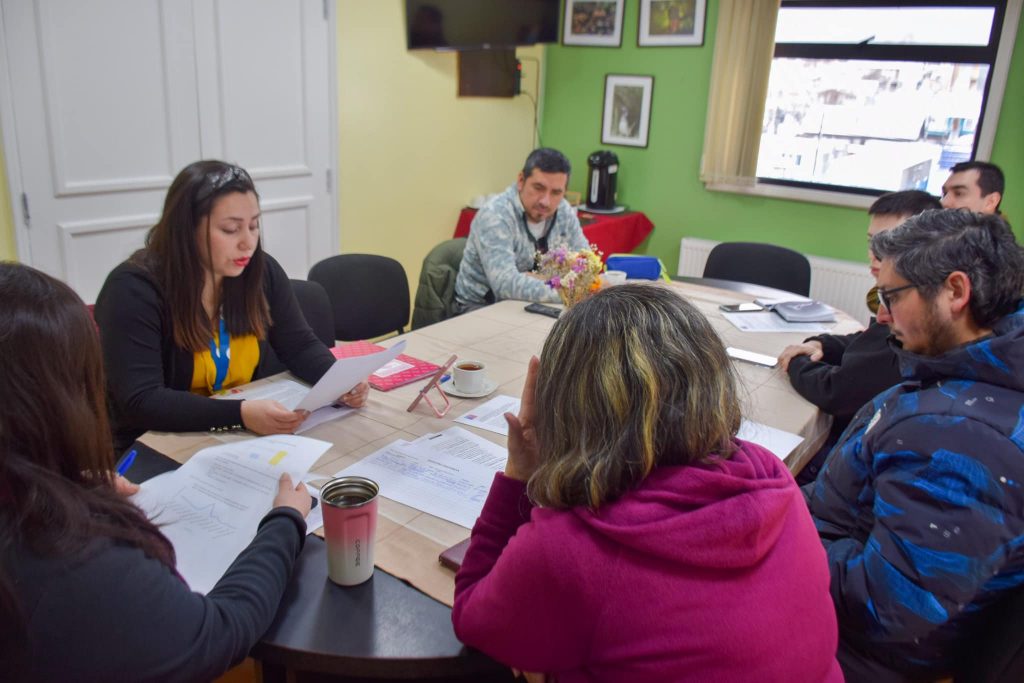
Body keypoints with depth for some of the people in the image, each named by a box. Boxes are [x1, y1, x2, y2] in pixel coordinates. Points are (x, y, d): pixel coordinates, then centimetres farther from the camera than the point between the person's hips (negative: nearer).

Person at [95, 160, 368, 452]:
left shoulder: (261, 271, -4)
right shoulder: (133, 289, -19)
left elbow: (300, 346, 3)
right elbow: (140, 402, -26)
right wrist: (240, 414, -38)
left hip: (243, 440, 5)